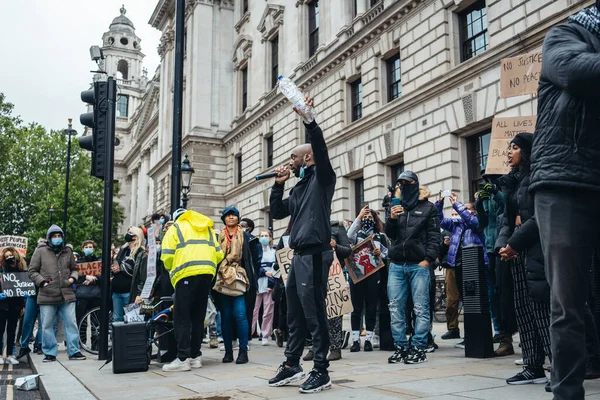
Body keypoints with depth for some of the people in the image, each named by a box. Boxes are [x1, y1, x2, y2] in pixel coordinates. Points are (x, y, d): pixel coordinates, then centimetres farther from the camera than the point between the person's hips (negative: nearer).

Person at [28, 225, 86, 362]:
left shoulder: (67, 251, 12)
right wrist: (42, 282, -8)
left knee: (71, 323, 2)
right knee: (47, 325, 4)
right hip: (47, 295, -2)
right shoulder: (40, 251, 2)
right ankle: (50, 353, 17)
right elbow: (32, 271, 5)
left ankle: (74, 351, 11)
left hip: (67, 295, 2)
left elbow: (74, 269, 23)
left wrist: (73, 278, 3)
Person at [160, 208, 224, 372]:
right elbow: (219, 254, 16)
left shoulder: (175, 228, 11)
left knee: (182, 318, -3)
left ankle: (183, 359, -8)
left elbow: (167, 256, 1)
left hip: (187, 274, -5)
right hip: (208, 273, 5)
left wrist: (173, 270, 19)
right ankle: (195, 356, 13)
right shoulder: (207, 229, 25)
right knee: (198, 317, 12)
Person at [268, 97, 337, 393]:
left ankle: (321, 372, 0)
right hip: (299, 256, 9)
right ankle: (291, 365, 23)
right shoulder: (299, 188, 22)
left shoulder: (322, 178, 0)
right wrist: (278, 184, 15)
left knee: (314, 314, -7)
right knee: (295, 315, 13)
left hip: (314, 255, -9)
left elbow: (320, 148, -18)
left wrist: (308, 119, -30)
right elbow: (277, 212, 24)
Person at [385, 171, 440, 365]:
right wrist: (391, 219, -8)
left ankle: (419, 348, 1)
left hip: (418, 265, -4)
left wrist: (428, 259, -11)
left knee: (420, 309, -4)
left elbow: (434, 236, 0)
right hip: (396, 265, 4)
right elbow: (389, 234, 12)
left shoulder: (428, 208, 7)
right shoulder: (396, 207, 17)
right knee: (395, 308, 2)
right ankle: (401, 347, 9)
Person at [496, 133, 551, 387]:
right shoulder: (512, 181, 19)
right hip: (516, 250, 9)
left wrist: (514, 243, -14)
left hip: (535, 249, -9)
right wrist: (502, 244, -1)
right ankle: (533, 367, 12)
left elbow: (539, 216, -16)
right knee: (523, 308, 7)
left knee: (541, 308, -12)